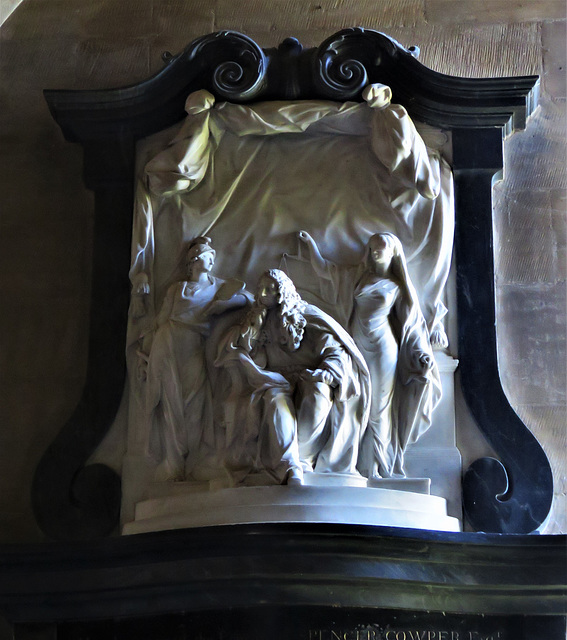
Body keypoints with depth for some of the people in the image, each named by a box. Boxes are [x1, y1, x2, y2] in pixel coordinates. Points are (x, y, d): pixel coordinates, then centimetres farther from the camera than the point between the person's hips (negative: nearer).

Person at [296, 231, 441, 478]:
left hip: (381, 349, -3)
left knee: (378, 407, -3)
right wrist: (310, 242, 24)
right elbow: (323, 268, 24)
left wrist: (422, 355, -6)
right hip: (358, 348, 3)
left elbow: (412, 323, 4)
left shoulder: (397, 287, 6)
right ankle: (362, 466, 3)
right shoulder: (356, 276, 13)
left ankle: (377, 467, 2)